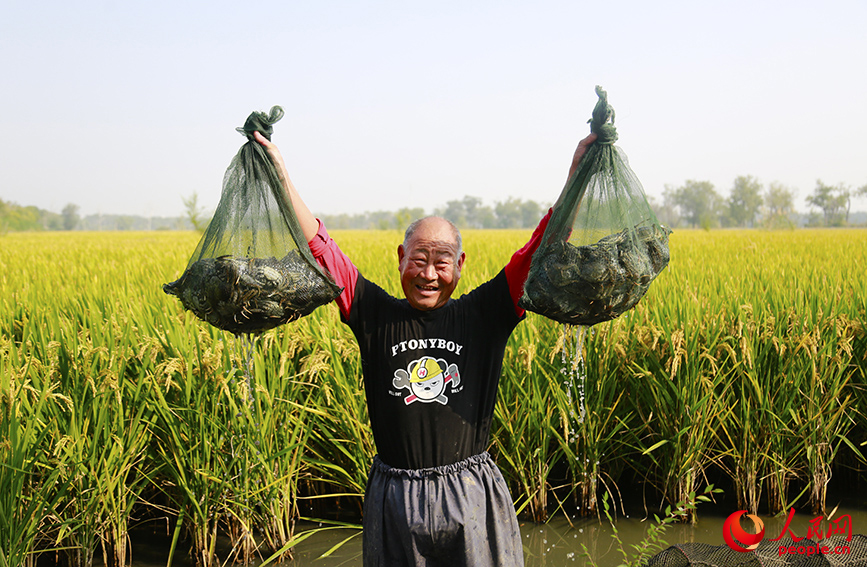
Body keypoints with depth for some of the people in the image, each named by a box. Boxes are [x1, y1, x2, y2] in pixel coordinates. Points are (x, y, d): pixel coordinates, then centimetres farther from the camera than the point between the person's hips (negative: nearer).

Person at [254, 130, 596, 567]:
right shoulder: (375, 314, 1)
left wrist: (576, 173, -5)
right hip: (395, 501, 1)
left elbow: (540, 251, -2)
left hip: (472, 498, 0)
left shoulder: (484, 315, 1)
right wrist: (281, 177, -4)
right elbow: (319, 247, -1)